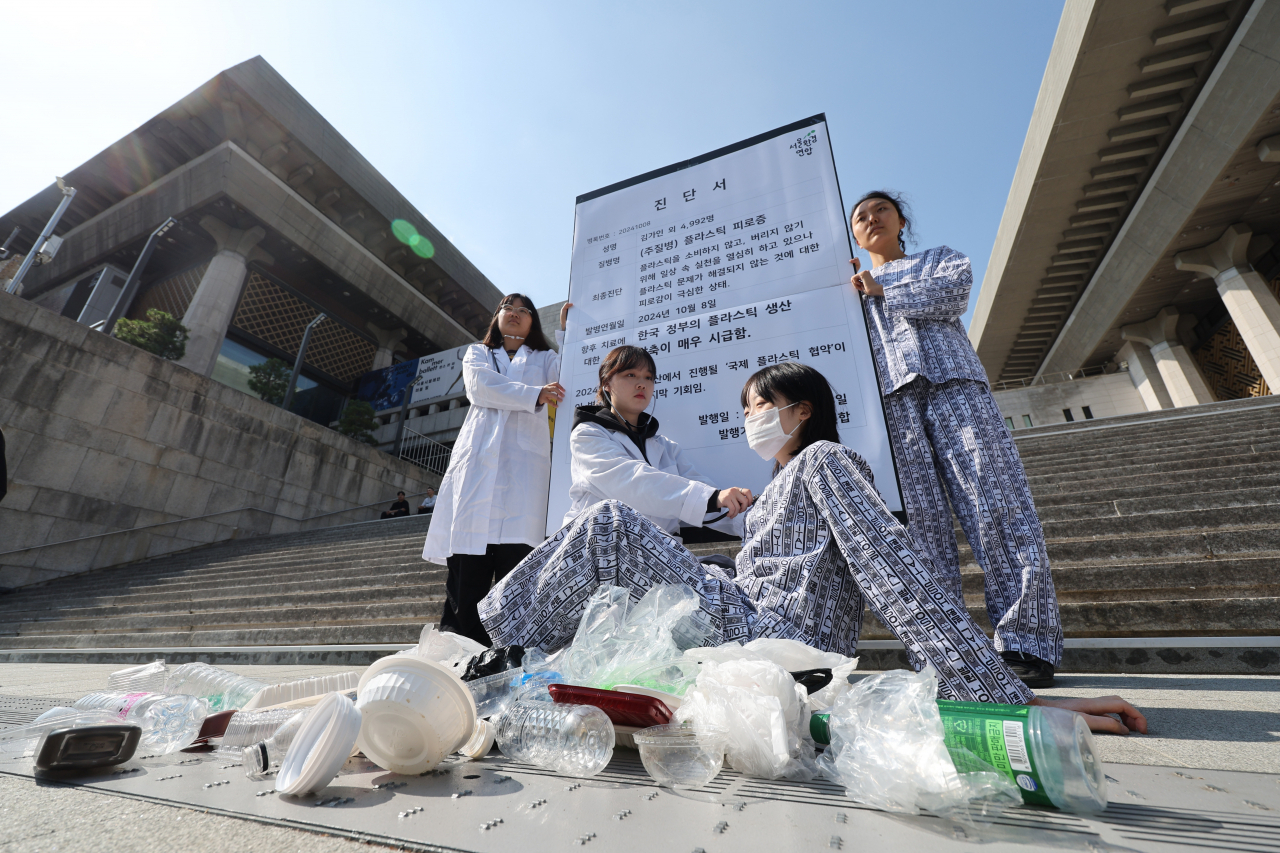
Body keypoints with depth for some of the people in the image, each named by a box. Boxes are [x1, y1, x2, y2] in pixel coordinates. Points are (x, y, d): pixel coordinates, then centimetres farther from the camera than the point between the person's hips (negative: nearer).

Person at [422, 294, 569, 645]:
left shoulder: (545, 359, 28)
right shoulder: (476, 353, 27)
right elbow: (481, 387, 5)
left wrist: (567, 330, 8)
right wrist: (534, 394, -6)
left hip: (524, 463, 0)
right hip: (478, 460, 1)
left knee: (515, 556, -14)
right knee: (466, 571, -7)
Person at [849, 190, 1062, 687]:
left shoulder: (939, 258, 28)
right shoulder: (850, 287, 31)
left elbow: (953, 294, 4)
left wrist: (881, 291, 5)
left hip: (951, 383, 0)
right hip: (890, 397, 1)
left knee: (996, 507, -13)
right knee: (919, 520, -10)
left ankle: (1025, 646, -8)